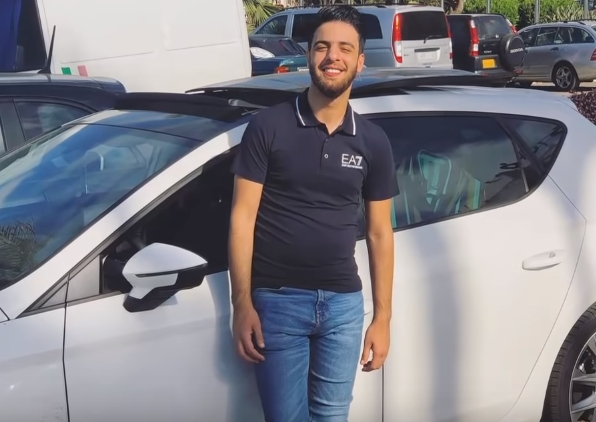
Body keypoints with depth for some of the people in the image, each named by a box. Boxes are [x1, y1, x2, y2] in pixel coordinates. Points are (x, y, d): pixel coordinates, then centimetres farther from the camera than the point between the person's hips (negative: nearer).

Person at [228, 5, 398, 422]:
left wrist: (383, 317, 6)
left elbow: (380, 232, 8)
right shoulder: (269, 127, -6)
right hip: (277, 300, -3)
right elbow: (243, 216, -6)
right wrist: (242, 303, -11)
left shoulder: (373, 142, 4)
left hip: (344, 302, 3)